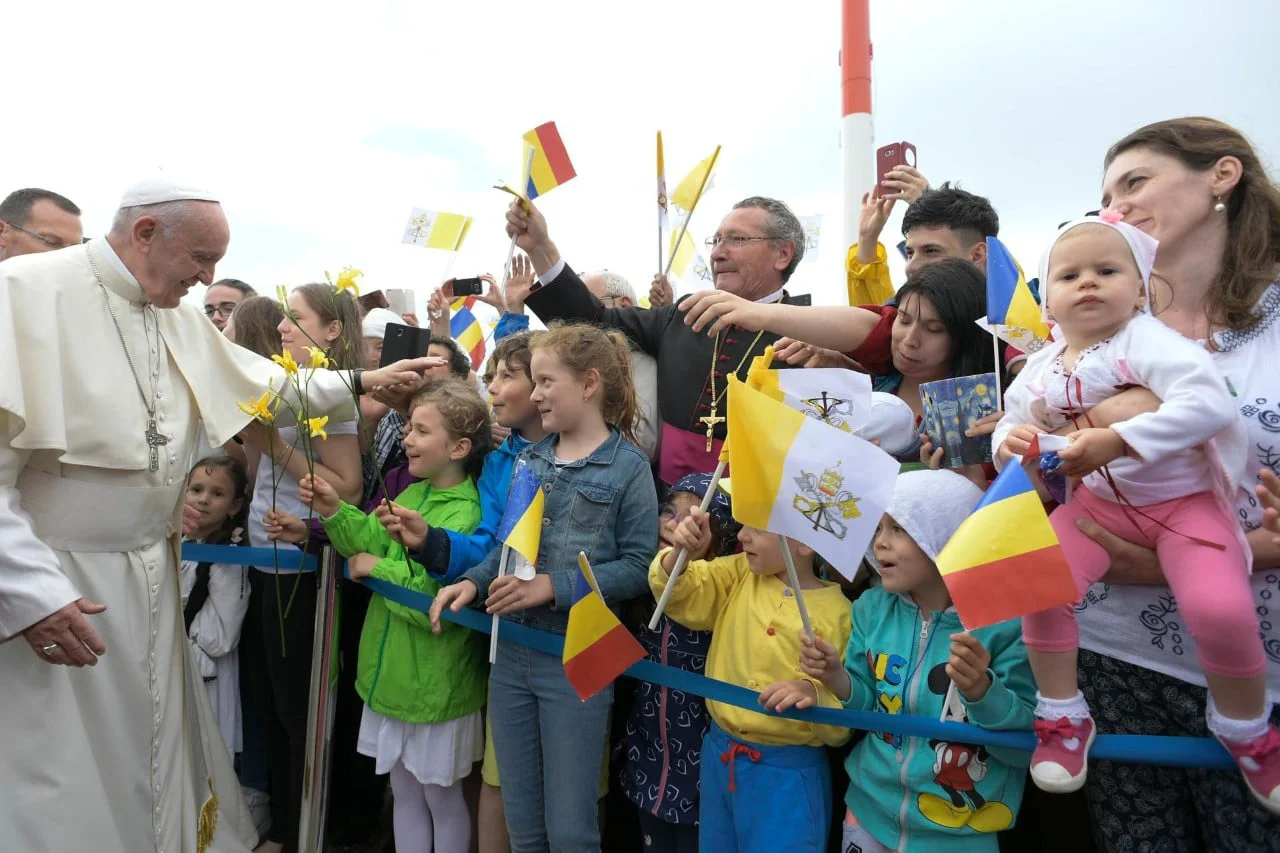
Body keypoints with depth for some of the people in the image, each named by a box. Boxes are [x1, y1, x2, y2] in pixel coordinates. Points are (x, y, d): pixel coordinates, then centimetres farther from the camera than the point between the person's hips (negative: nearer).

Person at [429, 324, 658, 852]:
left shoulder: (628, 466, -9)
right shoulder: (529, 460, 9)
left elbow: (638, 566, -14)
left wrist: (554, 587, -21)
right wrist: (473, 582, -4)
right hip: (511, 653, 6)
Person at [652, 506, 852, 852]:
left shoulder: (837, 615, -15)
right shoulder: (740, 574, -1)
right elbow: (680, 595, -8)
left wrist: (813, 695, -31)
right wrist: (682, 554, -27)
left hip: (787, 772, -5)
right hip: (719, 755, 5)